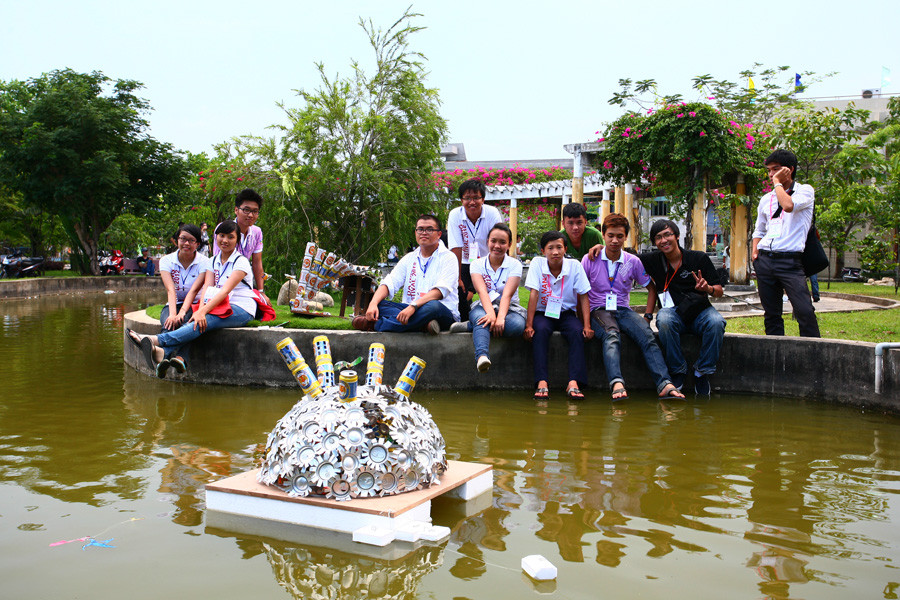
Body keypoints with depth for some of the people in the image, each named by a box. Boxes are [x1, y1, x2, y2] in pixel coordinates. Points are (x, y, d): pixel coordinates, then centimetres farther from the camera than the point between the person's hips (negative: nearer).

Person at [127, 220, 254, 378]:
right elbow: (207, 287, 0)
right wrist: (200, 310, -20)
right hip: (220, 307, 6)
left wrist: (203, 311, -29)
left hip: (242, 310, -6)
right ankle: (164, 353, -49)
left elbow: (226, 290, -18)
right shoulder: (214, 261, 16)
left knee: (203, 322, -32)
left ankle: (157, 340, -46)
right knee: (196, 322, -25)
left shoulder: (241, 261, -5)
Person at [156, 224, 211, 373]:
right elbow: (170, 289, -15)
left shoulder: (204, 262, -4)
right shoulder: (166, 260, 1)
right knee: (169, 322, -34)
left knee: (188, 320, -38)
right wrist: (173, 313, -33)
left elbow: (194, 290, -19)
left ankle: (180, 357, -60)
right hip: (173, 305, 3)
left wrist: (182, 312, -36)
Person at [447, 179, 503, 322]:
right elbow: (456, 248, -15)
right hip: (465, 263, 1)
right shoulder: (455, 215, -12)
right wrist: (457, 278, -16)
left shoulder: (492, 214, -13)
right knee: (460, 294, -12)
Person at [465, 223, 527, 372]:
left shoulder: (515, 265, 0)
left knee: (517, 325, -36)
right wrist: (491, 314, -36)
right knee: (480, 316, -38)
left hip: (509, 308, 0)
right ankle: (482, 356, -57)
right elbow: (482, 292, -14)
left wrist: (500, 318, -35)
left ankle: (471, 326, -21)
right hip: (484, 307, 0)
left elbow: (507, 295, -16)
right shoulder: (477, 264, 3)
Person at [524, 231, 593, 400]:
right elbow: (534, 294, -14)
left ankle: (574, 383, -34)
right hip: (543, 313, -1)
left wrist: (587, 326, -14)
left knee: (577, 332, -29)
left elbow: (583, 297, -5)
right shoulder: (537, 263, -8)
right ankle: (542, 383, -36)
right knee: (540, 330, -32)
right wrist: (529, 325, -19)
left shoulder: (575, 265, -7)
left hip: (566, 313, 1)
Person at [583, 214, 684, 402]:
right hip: (599, 310, -2)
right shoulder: (590, 260, 3)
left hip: (623, 310, 3)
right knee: (611, 335, -37)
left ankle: (664, 384, -43)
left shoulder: (633, 262, 10)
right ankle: (617, 383, -57)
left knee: (647, 335, -29)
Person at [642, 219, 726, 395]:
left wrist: (707, 288, -19)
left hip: (699, 310, 0)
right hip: (673, 311, 0)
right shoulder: (653, 260, 5)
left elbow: (719, 292, 2)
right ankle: (678, 371, -17)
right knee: (664, 320, -34)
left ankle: (702, 373, -14)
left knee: (716, 322, -31)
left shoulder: (699, 258, 1)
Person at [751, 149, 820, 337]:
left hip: (790, 260, -5)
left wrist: (778, 182, -4)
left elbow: (789, 205, -18)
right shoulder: (766, 199, 19)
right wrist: (754, 251, 8)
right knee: (771, 313, 6)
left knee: (805, 311, -16)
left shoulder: (805, 191, 4)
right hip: (764, 260, 5)